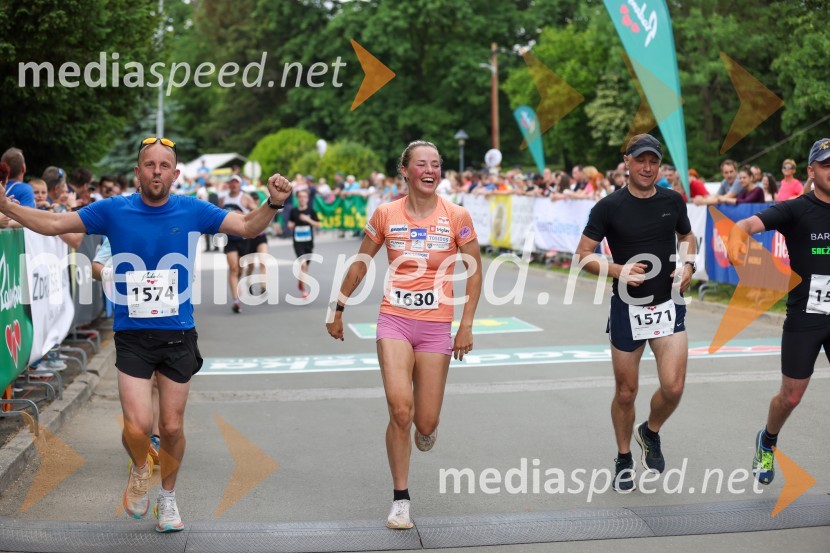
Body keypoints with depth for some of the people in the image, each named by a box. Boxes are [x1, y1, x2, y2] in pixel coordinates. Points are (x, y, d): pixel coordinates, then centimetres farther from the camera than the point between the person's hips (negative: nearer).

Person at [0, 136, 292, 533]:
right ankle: (140, 470, 24)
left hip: (178, 336, 1)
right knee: (138, 427, -12)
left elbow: (247, 227, 6)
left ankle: (167, 497, 35)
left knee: (172, 427, 9)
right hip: (132, 336, -1)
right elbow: (52, 224, 1)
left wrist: (274, 203, -11)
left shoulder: (192, 211, -1)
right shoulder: (113, 211, -3)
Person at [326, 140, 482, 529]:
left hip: (436, 326, 0)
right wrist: (338, 309, 14)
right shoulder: (385, 214, 0)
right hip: (394, 321, 0)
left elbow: (474, 271, 3)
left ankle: (426, 426, 42)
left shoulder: (457, 217, -3)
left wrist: (466, 326, -3)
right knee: (400, 409, -16)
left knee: (425, 423, 1)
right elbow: (361, 263, 11)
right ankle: (400, 500, 2)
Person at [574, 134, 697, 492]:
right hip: (627, 309, -2)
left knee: (673, 386, -11)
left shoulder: (673, 201, 2)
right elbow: (582, 255, -5)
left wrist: (688, 265, 1)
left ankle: (650, 433, 21)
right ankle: (624, 460, 30)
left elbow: (687, 236, 21)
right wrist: (618, 270, -20)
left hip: (668, 306, 2)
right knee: (626, 392, 8)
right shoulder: (609, 207, -8)